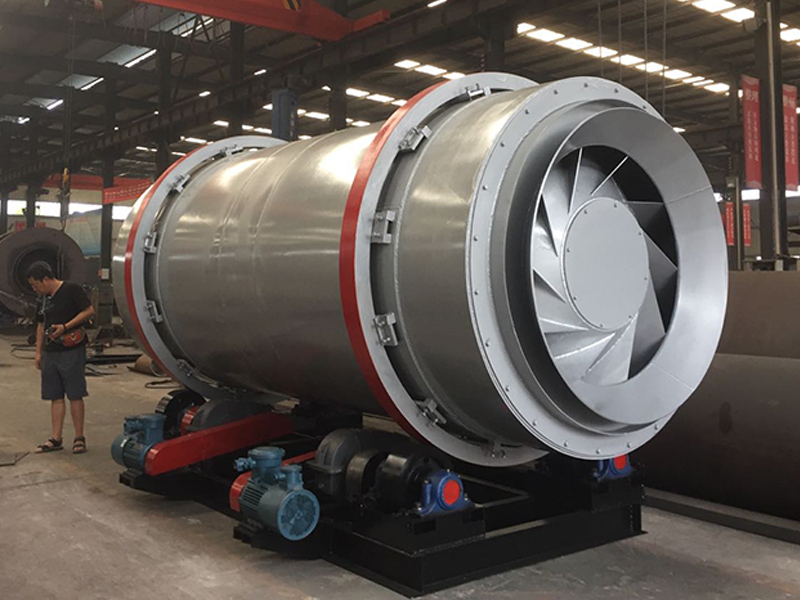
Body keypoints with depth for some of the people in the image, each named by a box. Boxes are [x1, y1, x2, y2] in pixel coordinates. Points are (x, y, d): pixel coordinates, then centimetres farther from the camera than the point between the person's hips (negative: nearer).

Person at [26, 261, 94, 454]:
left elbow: (89, 310, -13)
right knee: (55, 396, 9)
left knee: (75, 395, -2)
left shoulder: (71, 289, -8)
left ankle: (79, 437, 6)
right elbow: (41, 325, 22)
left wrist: (65, 327, -18)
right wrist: (38, 352, 18)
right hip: (50, 353, 7)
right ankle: (56, 439, 14)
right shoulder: (45, 298, 15)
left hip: (72, 352, -7)